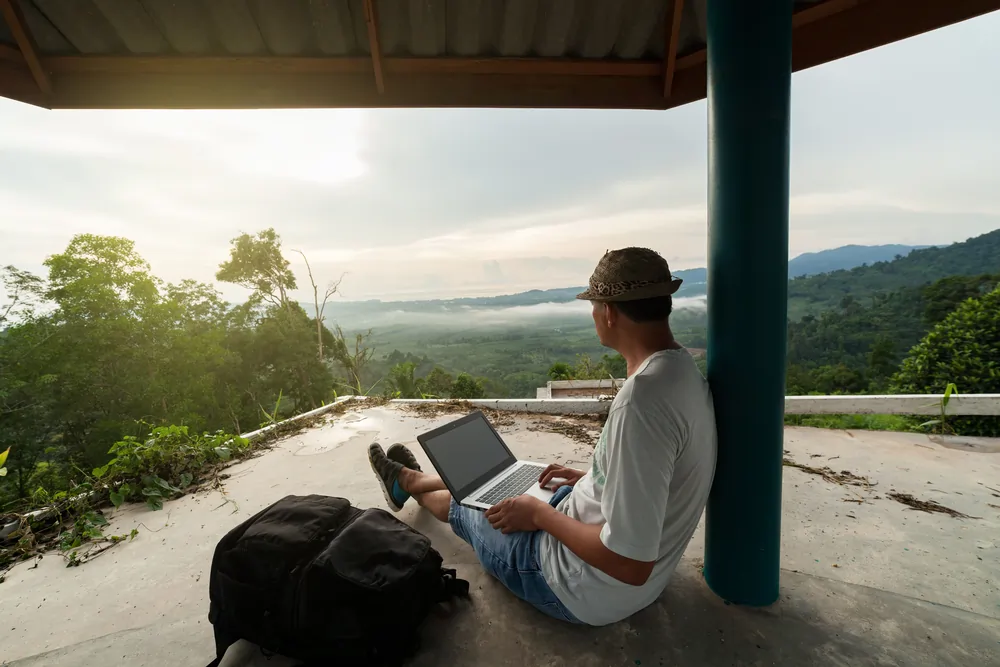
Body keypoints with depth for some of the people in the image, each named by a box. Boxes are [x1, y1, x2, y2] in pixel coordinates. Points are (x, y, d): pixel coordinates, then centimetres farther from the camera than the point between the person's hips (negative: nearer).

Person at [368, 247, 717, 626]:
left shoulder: (642, 400, -36)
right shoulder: (683, 372, -5)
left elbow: (630, 564, -32)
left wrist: (539, 514, -20)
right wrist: (590, 478, 10)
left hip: (588, 590, -7)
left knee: (462, 506, 15)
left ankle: (405, 482, 50)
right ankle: (410, 479, 52)